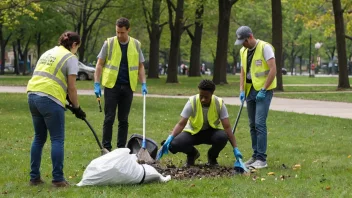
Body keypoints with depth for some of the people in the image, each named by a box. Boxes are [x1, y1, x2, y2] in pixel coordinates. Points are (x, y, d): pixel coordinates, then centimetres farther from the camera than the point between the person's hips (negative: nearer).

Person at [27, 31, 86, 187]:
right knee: (57, 139, 0)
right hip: (50, 99, -7)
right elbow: (71, 88, -5)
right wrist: (76, 108, 7)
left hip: (32, 95, 7)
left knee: (39, 138, 16)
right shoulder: (70, 58, 0)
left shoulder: (48, 53, 22)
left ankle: (34, 177, 17)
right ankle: (58, 179, -1)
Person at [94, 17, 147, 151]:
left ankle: (121, 148, 13)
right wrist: (97, 85, -6)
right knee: (109, 118, -2)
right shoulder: (109, 43, -1)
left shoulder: (136, 45, 6)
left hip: (128, 87, 2)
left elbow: (140, 66, 12)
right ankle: (106, 148, 4)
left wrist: (143, 84, -1)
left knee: (124, 120, 7)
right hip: (111, 85, -2)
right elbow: (100, 64, 1)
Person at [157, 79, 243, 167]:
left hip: (212, 131, 0)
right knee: (174, 144, -28)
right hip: (193, 132, 0)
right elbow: (181, 124, -24)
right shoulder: (192, 102, -22)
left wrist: (235, 148, -27)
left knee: (222, 137, -36)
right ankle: (192, 154, 9)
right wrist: (170, 139, -41)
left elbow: (227, 127, -21)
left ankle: (212, 156, 1)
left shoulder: (219, 103, -21)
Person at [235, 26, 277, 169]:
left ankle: (262, 159, -11)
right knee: (252, 125, 9)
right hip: (250, 91, 8)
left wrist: (263, 90, -17)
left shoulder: (264, 47, -12)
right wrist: (242, 90, 5)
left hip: (263, 91, -8)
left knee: (260, 123, -13)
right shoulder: (243, 51, 11)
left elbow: (273, 69, -16)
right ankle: (255, 156, 16)